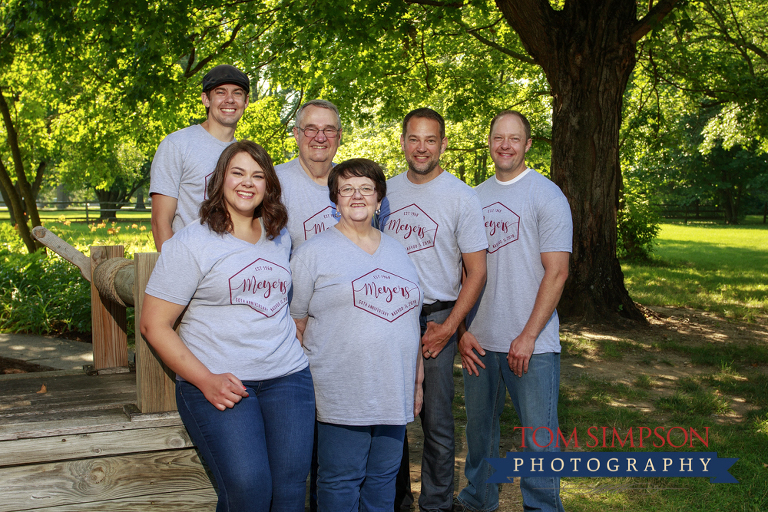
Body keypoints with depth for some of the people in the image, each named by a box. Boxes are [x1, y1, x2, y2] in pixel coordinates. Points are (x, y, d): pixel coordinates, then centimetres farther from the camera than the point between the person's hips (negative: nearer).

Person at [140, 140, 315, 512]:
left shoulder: (280, 238, 14)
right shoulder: (191, 243, -3)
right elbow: (153, 324, -5)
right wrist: (206, 381, -13)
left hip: (287, 375, 5)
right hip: (216, 381, -4)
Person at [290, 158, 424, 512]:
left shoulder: (397, 251, 15)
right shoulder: (314, 252, -3)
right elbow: (295, 322, -3)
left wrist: (418, 382, 16)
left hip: (394, 396, 5)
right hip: (342, 398, -5)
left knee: (383, 480, 14)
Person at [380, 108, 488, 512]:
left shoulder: (461, 197, -5)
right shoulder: (386, 190, 7)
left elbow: (477, 271, -5)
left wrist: (448, 327, -11)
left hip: (436, 317, -4)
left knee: (436, 420, 0)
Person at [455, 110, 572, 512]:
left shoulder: (547, 196, -4)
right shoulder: (475, 197, 10)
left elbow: (556, 272, -9)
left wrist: (528, 336, -14)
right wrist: (462, 330, 3)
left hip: (531, 343, -5)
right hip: (479, 340, 5)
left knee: (538, 437, 1)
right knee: (479, 428, 16)